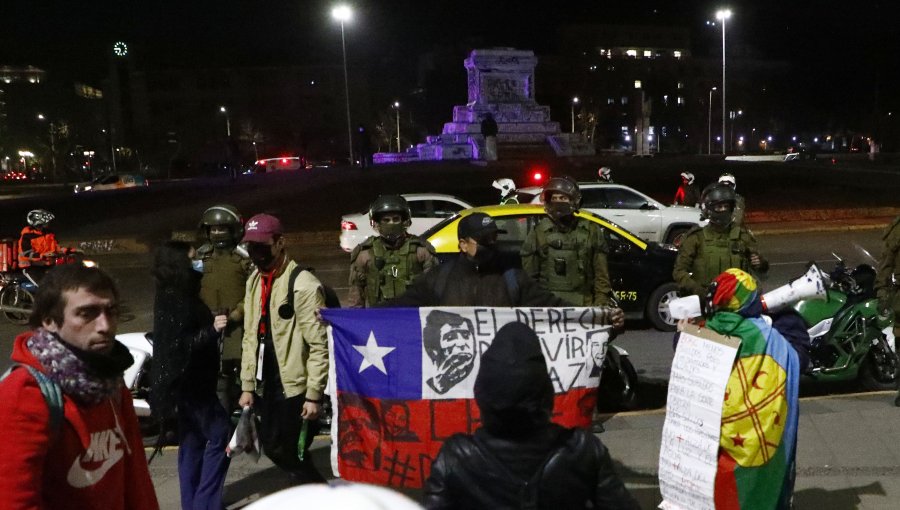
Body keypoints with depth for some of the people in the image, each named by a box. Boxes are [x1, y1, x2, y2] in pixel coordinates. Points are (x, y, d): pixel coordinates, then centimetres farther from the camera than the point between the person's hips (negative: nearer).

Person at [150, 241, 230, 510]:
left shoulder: (177, 295, 10)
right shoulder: (173, 301, -20)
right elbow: (179, 345, -26)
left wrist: (214, 325, 13)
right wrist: (212, 330, -27)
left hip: (188, 380, 10)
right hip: (185, 381, -10)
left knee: (192, 441, 15)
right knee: (220, 434, -6)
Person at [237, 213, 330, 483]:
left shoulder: (302, 284, -16)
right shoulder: (254, 280, 10)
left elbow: (319, 344, -17)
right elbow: (251, 337, 13)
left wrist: (314, 394, -18)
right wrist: (247, 386, 12)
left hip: (295, 386, -8)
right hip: (267, 385, 8)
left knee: (290, 452, -1)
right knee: (273, 448, 16)